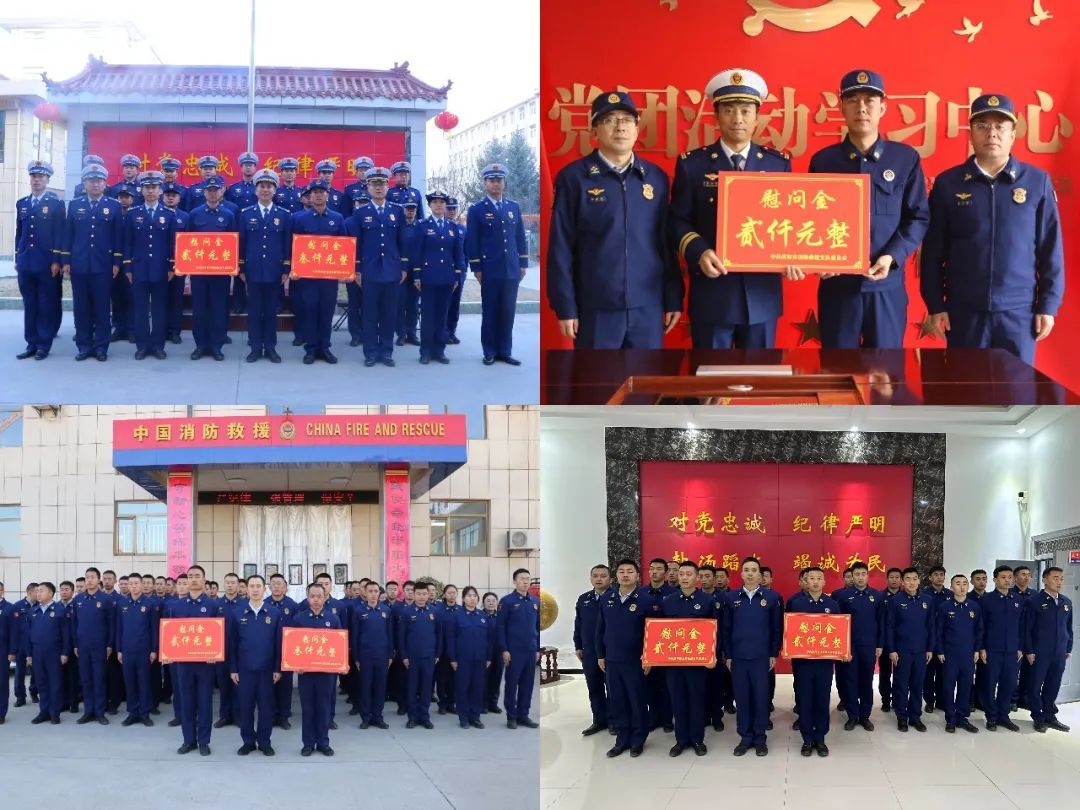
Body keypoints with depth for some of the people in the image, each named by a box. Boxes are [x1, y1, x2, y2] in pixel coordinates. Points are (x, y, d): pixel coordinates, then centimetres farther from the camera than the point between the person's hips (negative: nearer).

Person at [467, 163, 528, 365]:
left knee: (508, 312, 5)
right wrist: (476, 268, -7)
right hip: (490, 271, -3)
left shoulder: (514, 207, 12)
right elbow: (472, 242, -3)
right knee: (490, 312, 2)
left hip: (512, 270, 3)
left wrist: (523, 264, 8)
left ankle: (505, 351, 12)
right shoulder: (476, 210, 0)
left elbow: (520, 237, 14)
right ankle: (490, 352, 9)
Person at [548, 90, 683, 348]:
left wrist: (674, 299, 7)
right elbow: (561, 248, -3)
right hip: (596, 309, -3)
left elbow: (668, 242, 10)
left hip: (648, 308, 3)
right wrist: (565, 307, -6)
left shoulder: (656, 177, 8)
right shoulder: (573, 177, -2)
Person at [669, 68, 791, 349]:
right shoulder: (692, 163, 2)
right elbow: (678, 220, 1)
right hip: (711, 292, -2)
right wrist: (699, 253, -17)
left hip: (762, 294, 2)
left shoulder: (779, 163, 8)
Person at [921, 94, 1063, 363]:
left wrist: (1048, 305, 0)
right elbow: (932, 252, 3)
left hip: (1019, 311, 0)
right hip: (964, 311, 0)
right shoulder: (947, 183, 2)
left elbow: (1050, 250, 3)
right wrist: (935, 305, -1)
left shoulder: (1037, 182, 2)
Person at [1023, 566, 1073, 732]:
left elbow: (1069, 627, 14)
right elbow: (1026, 628, -7)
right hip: (1039, 653, -4)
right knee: (1035, 685, 4)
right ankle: (1038, 717, 15)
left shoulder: (1066, 602, 7)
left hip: (1059, 653, 4)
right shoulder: (1034, 602, -7)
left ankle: (1050, 715, 23)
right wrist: (1029, 651, -10)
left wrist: (1069, 649, 12)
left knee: (1053, 685, 10)